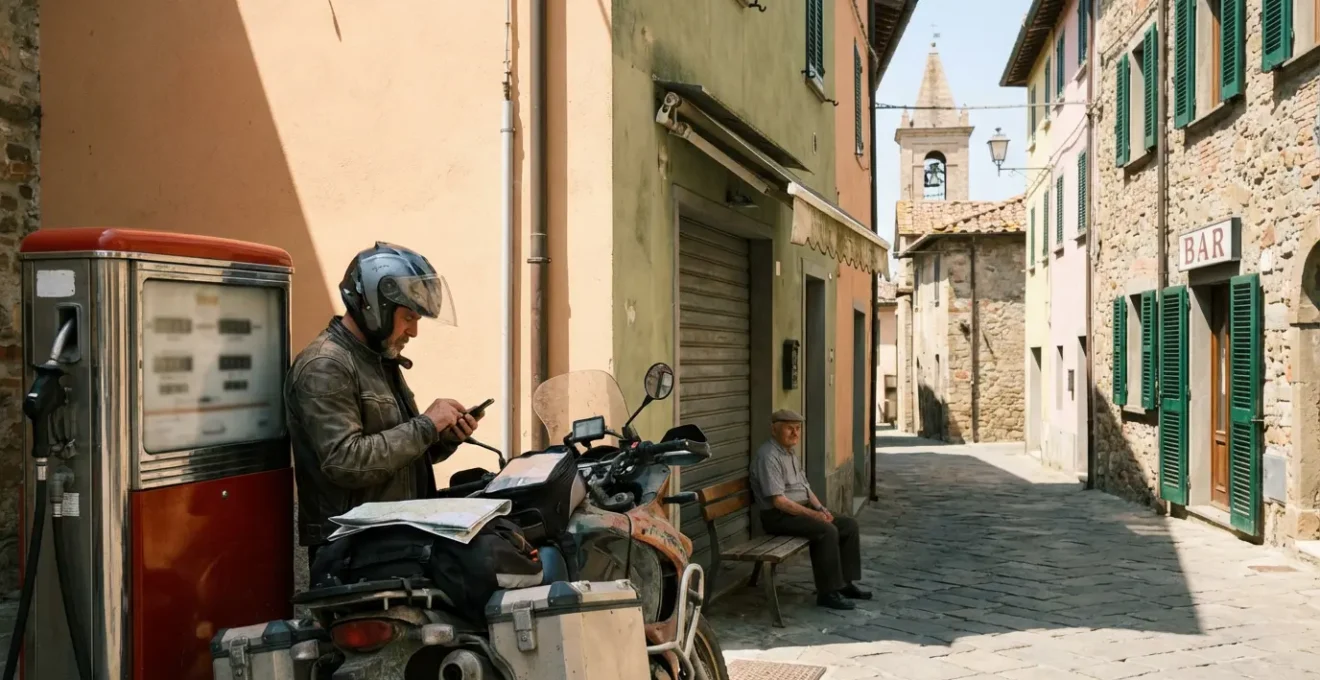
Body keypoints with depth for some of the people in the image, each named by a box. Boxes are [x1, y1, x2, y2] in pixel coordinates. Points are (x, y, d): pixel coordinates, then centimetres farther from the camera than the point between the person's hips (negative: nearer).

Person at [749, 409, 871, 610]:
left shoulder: (790, 453, 14)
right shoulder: (768, 456, -19)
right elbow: (778, 501, -24)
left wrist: (821, 508, 1)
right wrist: (813, 514, -21)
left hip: (801, 510, 10)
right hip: (778, 516, -10)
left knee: (849, 525, 1)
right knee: (827, 531, -28)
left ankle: (844, 582, 6)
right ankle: (827, 592, -20)